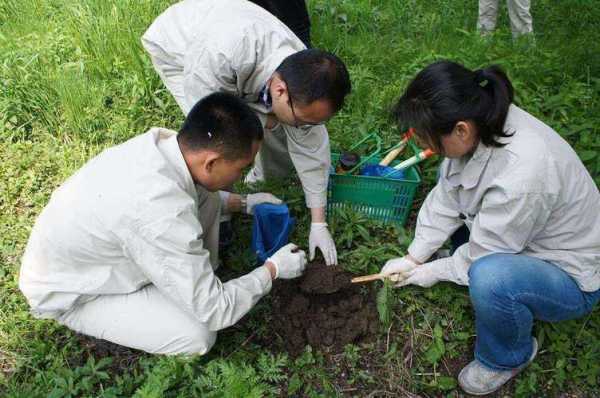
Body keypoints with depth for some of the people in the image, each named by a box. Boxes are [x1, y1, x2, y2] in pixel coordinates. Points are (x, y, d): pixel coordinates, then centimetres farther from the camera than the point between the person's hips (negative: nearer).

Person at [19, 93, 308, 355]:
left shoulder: (161, 140, -18)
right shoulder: (162, 216, -41)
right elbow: (214, 312, -28)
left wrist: (243, 203, 6)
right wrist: (273, 269, -15)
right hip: (71, 296, -7)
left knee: (206, 199, -5)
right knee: (198, 334, -21)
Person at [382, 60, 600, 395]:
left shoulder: (520, 174, -40)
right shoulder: (481, 124, -17)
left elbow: (482, 258, -25)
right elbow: (446, 198, -6)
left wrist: (433, 271, -8)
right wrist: (413, 257, -4)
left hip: (570, 278, -7)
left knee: (490, 278, -38)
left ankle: (509, 358, -4)